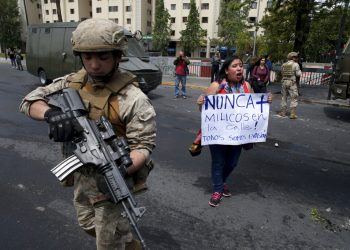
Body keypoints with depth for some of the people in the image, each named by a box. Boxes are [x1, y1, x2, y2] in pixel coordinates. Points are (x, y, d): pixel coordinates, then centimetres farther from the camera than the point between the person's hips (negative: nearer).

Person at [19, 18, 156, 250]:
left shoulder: (132, 98, -22)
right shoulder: (72, 84, -3)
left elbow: (143, 145, -21)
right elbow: (29, 101, -2)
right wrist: (50, 113, -25)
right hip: (81, 177, 7)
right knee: (89, 226, 30)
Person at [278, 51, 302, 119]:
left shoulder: (283, 65, 7)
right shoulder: (295, 64, -6)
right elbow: (298, 74, -7)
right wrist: (299, 70, 11)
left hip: (284, 82, 5)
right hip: (292, 83, -5)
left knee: (284, 97, 15)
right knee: (294, 98, 0)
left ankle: (283, 112, 19)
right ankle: (292, 113, -4)